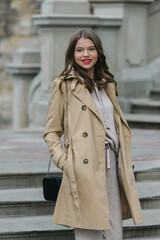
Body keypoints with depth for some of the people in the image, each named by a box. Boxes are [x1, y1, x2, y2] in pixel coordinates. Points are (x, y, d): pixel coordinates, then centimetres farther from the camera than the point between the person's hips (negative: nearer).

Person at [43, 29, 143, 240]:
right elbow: (51, 132, 3)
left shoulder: (107, 84, 18)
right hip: (84, 172, -6)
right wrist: (64, 162, -10)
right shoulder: (64, 85, 1)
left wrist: (123, 164, 13)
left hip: (110, 166, 6)